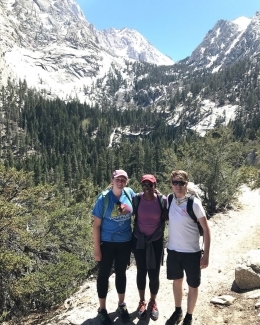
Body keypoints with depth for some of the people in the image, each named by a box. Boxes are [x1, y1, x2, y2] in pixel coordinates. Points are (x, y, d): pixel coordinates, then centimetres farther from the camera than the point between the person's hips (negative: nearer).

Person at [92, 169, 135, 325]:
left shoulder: (130, 193, -7)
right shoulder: (103, 199, -16)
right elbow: (96, 225, -11)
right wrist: (97, 248, -11)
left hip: (125, 242, 3)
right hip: (107, 243, -3)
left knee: (121, 273, 19)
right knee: (104, 274, 11)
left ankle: (122, 305, 39)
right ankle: (102, 309, 30)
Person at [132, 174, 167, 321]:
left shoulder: (163, 200, -13)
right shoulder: (136, 199, -12)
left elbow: (164, 220, 0)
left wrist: (158, 235, 2)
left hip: (156, 242, 0)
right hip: (139, 241, 1)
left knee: (154, 274, 6)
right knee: (141, 272, 14)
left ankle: (153, 302, 32)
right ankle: (142, 302, 35)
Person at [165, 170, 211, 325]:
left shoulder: (194, 203, -17)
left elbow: (206, 229, -13)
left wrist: (206, 255, -13)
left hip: (192, 252, -4)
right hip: (173, 250, 4)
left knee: (193, 285, 14)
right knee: (177, 281, 22)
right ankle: (178, 311, 43)